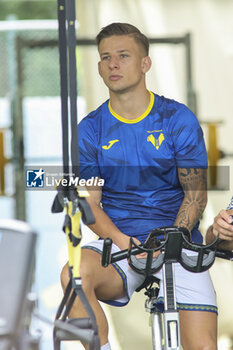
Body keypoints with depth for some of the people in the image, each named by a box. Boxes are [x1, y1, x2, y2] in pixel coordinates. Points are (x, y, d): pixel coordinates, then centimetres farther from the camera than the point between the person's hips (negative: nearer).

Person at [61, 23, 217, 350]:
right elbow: (89, 203, 2)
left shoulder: (179, 119, 1)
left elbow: (196, 194, 1)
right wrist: (122, 241, -18)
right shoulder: (90, 129, 5)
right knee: (75, 275, -34)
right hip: (118, 241, 1)